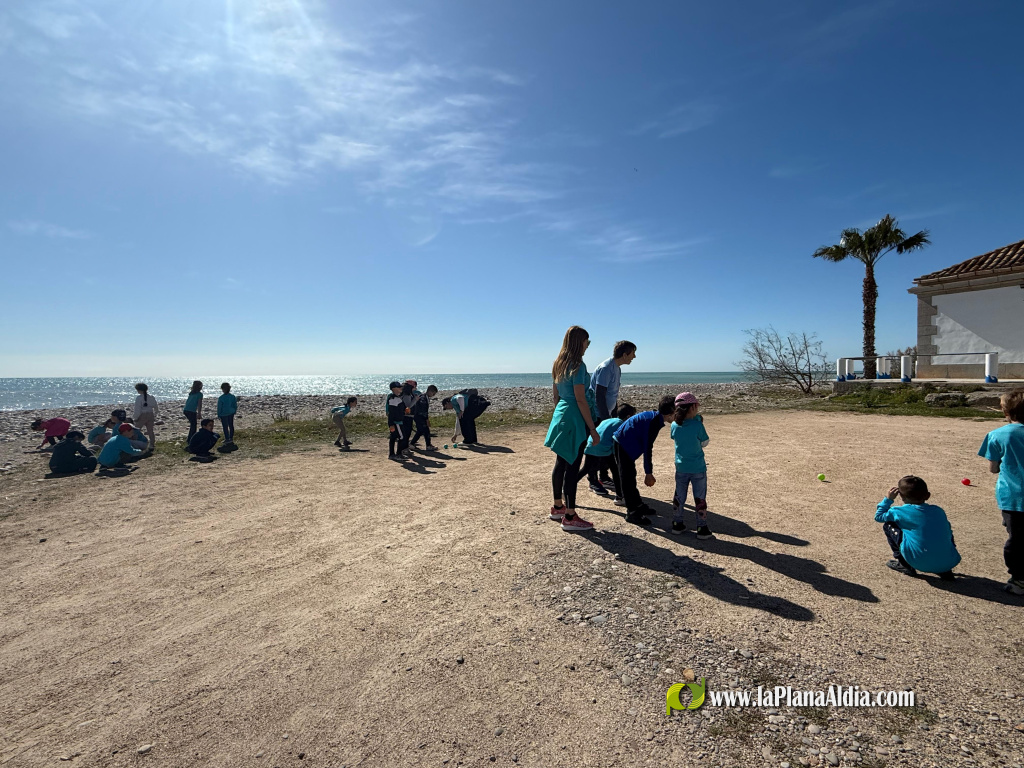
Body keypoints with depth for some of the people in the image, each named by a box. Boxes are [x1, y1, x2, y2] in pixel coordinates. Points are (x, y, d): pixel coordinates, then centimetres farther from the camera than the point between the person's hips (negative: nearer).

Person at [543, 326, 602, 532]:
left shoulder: (558, 364, 11)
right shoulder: (578, 366, -15)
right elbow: (580, 400, -18)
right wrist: (593, 429, -15)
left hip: (560, 416, 9)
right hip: (574, 420, -9)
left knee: (561, 464, 16)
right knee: (572, 467, -3)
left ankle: (557, 507, 29)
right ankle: (569, 517, 4)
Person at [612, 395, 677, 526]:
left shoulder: (653, 416, 11)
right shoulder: (655, 420, -19)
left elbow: (646, 445, 21)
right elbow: (648, 447, -21)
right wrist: (648, 473, -18)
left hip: (623, 443, 11)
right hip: (623, 445, -11)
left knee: (630, 477, 18)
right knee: (627, 478, -7)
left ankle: (638, 505, 30)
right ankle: (632, 513, -2)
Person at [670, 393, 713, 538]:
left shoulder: (674, 425, -8)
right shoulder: (697, 425, -18)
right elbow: (705, 443, -5)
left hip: (681, 468, 3)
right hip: (698, 469, -3)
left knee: (679, 497, 16)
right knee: (700, 498, 9)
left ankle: (677, 524, 24)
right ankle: (702, 528, 16)